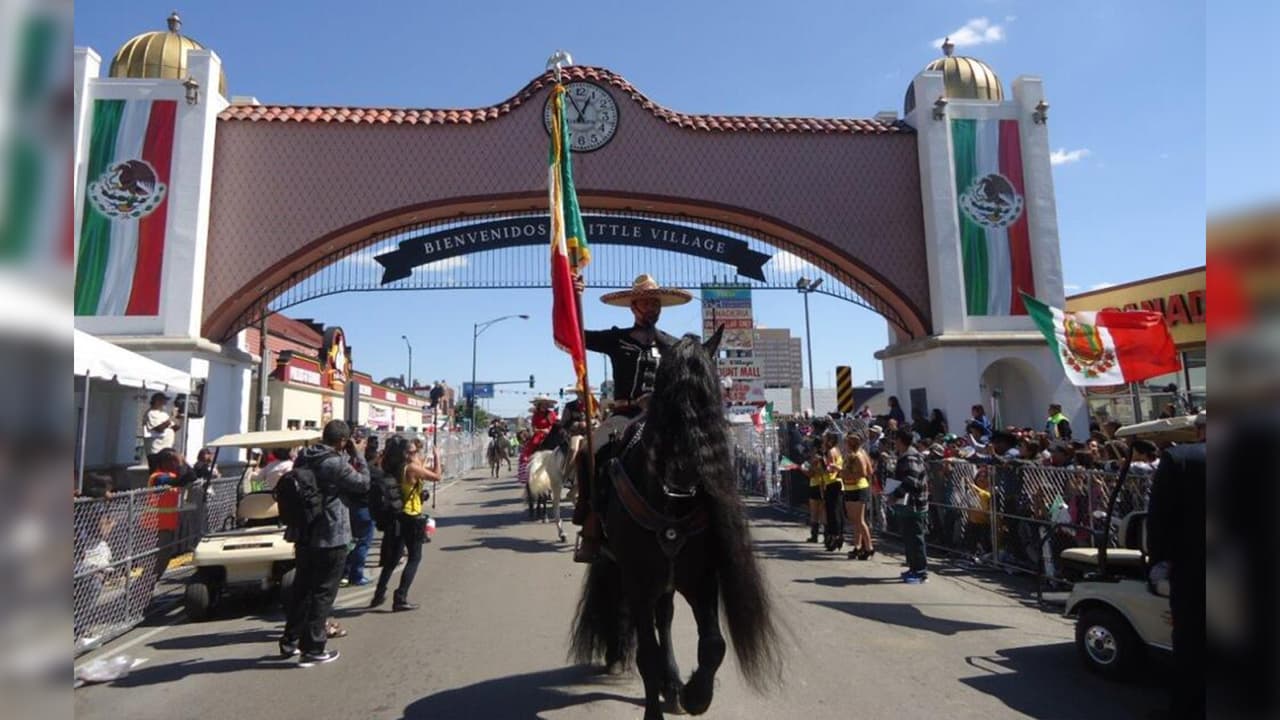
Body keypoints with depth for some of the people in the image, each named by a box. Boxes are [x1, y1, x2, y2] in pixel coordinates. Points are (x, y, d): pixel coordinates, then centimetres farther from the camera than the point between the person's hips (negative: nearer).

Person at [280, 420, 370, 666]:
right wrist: (355, 454, -4)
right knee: (323, 592, 2)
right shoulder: (336, 462, -19)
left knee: (301, 588, 19)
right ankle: (312, 649, 7)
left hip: (303, 533, 8)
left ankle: (290, 641, 29)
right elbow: (363, 483, -9)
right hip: (330, 536, -8)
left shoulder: (303, 457, 5)